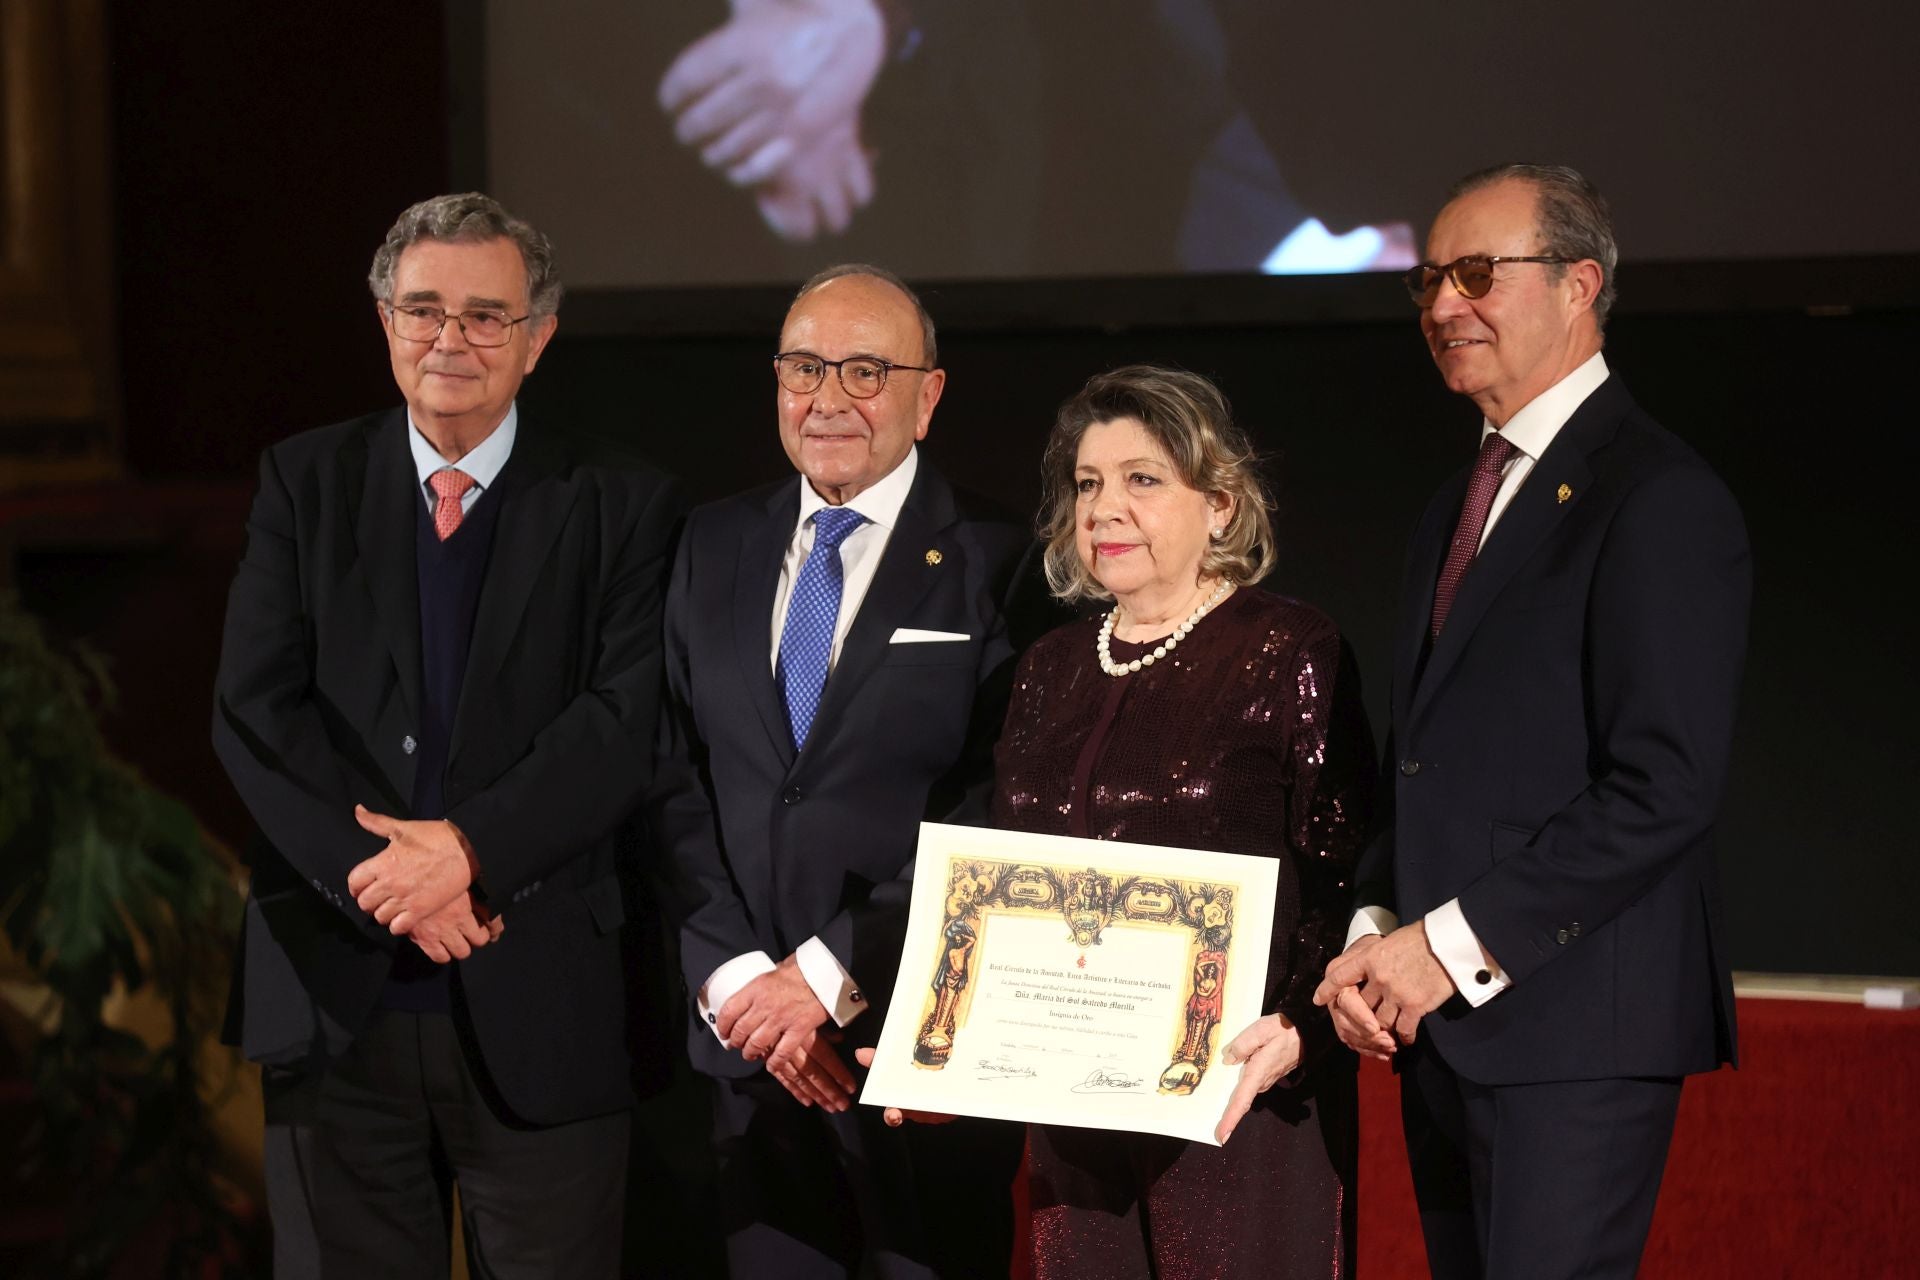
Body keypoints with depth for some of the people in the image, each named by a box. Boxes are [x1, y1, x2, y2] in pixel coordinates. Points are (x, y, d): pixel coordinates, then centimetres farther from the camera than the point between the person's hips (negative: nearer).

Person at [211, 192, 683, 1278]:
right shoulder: (305, 483, 7)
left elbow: (626, 721, -9)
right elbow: (256, 710, -2)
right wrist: (381, 870, -14)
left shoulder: (623, 507, 2)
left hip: (541, 1010, -1)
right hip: (334, 995, 2)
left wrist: (471, 847, -20)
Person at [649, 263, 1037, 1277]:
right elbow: (676, 780, 5)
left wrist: (830, 976, -13)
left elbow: (989, 811, -12)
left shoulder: (995, 565, -6)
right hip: (747, 1038, 4)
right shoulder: (715, 548, 10)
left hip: (925, 1038, -4)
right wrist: (734, 978, -7)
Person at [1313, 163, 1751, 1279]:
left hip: (1573, 1020, -8)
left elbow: (1665, 788, -18)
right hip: (1444, 1024, 8)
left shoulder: (1658, 498, -10)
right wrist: (1377, 934, 4)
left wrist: (1457, 944, -16)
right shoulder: (1458, 508, 19)